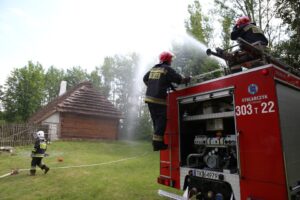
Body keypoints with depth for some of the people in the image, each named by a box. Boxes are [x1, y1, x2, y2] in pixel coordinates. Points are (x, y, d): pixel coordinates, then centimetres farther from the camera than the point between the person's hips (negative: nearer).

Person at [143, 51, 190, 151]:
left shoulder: (153, 68, 18)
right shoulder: (167, 69, -4)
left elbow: (145, 79, 28)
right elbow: (179, 80, -6)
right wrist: (187, 79, 14)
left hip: (149, 97, 8)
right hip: (159, 99, -7)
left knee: (156, 120, 13)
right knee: (161, 120, -3)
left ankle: (156, 142, 18)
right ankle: (158, 143, -6)